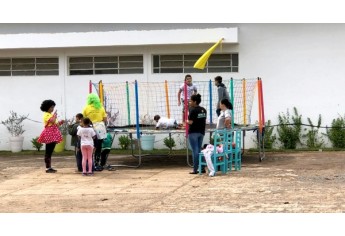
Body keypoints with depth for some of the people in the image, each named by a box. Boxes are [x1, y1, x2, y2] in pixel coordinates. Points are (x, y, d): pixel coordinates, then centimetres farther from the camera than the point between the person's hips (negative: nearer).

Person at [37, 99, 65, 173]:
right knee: (48, 152, -8)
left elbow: (55, 124, 23)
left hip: (53, 134, 9)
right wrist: (55, 115, -8)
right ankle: (47, 168, -9)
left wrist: (60, 122, 7)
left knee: (50, 151, 10)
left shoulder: (51, 114, 20)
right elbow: (53, 121, -25)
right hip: (49, 134, -9)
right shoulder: (46, 115, -10)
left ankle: (49, 167, 12)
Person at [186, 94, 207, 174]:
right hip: (201, 132, 7)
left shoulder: (193, 110, -14)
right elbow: (204, 121, 13)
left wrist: (186, 121, 2)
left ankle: (195, 169, -3)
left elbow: (190, 122, -17)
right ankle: (202, 168, 12)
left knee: (195, 150, -4)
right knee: (199, 150, 14)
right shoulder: (203, 110, 9)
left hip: (193, 132, -7)